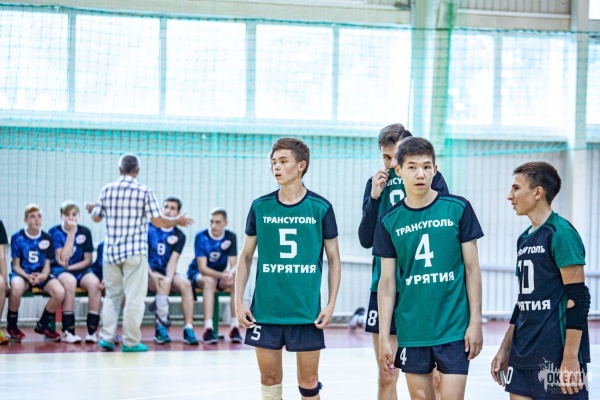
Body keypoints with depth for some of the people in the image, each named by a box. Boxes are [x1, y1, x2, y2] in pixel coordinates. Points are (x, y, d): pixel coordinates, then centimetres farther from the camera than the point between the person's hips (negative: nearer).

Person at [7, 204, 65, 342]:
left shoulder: (47, 238, 4)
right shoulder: (17, 237, -3)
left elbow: (47, 265, 4)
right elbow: (16, 266, -3)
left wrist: (43, 276, -20)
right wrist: (28, 277, -23)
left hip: (41, 275, 3)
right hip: (22, 274, -3)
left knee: (59, 292, -27)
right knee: (16, 289, -40)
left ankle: (43, 325, 0)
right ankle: (12, 325, -11)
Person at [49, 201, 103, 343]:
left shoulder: (85, 232, 6)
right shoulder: (54, 232, -4)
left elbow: (88, 260, 6)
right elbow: (62, 259, -16)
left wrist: (71, 267, -10)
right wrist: (71, 233, -16)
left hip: (80, 269, 3)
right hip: (60, 270, -3)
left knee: (94, 283, -30)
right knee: (70, 281, -38)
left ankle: (92, 331, -29)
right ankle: (68, 331, -33)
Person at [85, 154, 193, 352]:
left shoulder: (107, 190, 2)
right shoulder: (144, 191, -7)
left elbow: (96, 217, 12)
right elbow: (158, 221, -10)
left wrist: (92, 209, 34)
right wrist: (178, 221, 7)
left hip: (111, 251, 4)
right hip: (135, 252, -4)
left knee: (112, 295, 14)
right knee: (134, 297, 1)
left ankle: (107, 337, 11)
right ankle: (130, 341, 2)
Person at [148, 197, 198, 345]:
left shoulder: (179, 236, 7)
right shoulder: (149, 228, 0)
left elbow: (173, 259, -5)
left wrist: (169, 278, -23)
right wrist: (152, 274, -20)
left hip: (167, 273, 3)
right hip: (150, 273, -3)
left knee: (185, 284, -27)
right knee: (163, 283, -34)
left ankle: (188, 328, -31)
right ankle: (161, 325, -31)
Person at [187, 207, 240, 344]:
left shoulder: (231, 237, -7)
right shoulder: (201, 237, -17)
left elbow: (234, 265, -11)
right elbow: (202, 268, -22)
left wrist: (230, 274, -36)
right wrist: (222, 275, -39)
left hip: (220, 274, 3)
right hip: (198, 274, -3)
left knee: (237, 282, -28)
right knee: (209, 281, -37)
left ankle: (235, 327, -27)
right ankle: (208, 329, -44)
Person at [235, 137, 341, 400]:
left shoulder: (321, 208, -2)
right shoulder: (260, 207, 3)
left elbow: (334, 260, 4)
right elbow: (246, 256, 10)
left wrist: (331, 304, -4)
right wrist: (239, 300, 2)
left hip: (307, 311, -2)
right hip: (265, 309, 2)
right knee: (269, 378, 8)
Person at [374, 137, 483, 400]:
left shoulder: (457, 209, -3)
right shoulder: (390, 221, 2)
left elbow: (472, 269, 0)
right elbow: (387, 282, 5)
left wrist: (475, 322, -5)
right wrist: (384, 336, 1)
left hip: (454, 328, -2)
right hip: (412, 330, 2)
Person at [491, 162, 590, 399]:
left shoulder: (560, 233, -10)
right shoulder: (524, 239, 15)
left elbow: (577, 299, -14)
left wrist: (571, 358, -18)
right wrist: (505, 350, 21)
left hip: (556, 357, -8)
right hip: (524, 356, 8)